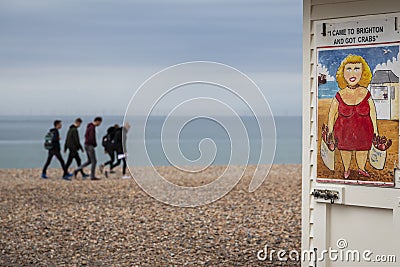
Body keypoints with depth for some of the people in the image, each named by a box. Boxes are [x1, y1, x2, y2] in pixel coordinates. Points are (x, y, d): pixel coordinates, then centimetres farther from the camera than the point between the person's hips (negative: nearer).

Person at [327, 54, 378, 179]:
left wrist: (375, 130, 7)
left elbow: (372, 113, 4)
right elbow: (332, 114, 2)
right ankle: (346, 169, 42)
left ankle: (361, 169, 42)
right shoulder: (339, 96, -10)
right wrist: (330, 131, 4)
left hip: (363, 131, 1)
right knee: (345, 151, 15)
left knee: (362, 152, 14)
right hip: (344, 133, -1)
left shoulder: (366, 94, -7)